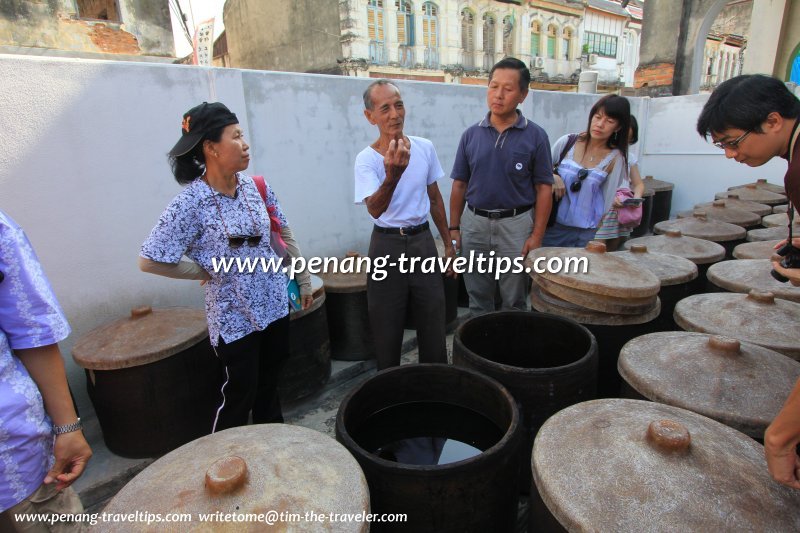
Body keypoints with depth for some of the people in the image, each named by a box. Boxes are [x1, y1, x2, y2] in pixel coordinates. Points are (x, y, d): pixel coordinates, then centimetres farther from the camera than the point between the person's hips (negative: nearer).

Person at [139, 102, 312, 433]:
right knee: (239, 394, 9)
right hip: (234, 317, -5)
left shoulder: (254, 185, -3)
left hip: (274, 303, 5)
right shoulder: (191, 203, -18)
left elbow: (283, 233, 9)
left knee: (270, 383, 21)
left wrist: (303, 278, 10)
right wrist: (206, 272, -9)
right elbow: (149, 260, -15)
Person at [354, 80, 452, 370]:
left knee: (433, 323, 12)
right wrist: (393, 175, -44)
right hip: (387, 244, -3)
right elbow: (375, 210, -26)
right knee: (387, 328, 9)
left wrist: (448, 243, 13)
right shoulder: (366, 159, -12)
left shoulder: (425, 147, 0)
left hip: (422, 240, 4)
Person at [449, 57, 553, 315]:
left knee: (514, 304, 11)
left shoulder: (535, 136, -3)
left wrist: (536, 236, -9)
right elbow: (459, 185, 6)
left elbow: (543, 188, -3)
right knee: (478, 301, 15)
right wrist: (454, 228, 2)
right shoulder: (471, 134, 3)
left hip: (515, 225, -2)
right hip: (474, 224, 2)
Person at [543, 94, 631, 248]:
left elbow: (608, 201, 0)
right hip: (554, 226, 1)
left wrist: (600, 238, -1)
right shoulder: (566, 143, -2)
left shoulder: (615, 159, -4)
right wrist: (552, 177, -11)